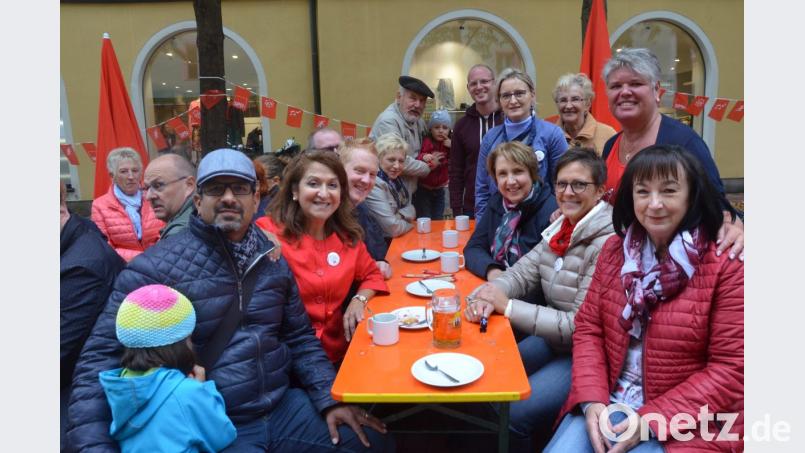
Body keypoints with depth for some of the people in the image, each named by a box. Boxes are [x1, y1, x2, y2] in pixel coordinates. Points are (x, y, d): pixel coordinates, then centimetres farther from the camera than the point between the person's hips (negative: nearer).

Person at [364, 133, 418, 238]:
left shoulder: (402, 178, 4)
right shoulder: (374, 185, -19)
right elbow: (394, 228, -22)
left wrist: (401, 216, -12)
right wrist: (408, 218, -4)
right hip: (385, 244, -7)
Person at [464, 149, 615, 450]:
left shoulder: (608, 242, -21)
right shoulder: (561, 227, 4)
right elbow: (522, 272, 3)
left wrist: (508, 307, -22)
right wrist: (487, 296, -19)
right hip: (553, 338, 8)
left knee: (507, 415, -18)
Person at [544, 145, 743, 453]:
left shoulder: (726, 266, -10)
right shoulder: (615, 250, 4)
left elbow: (732, 369, -11)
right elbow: (588, 328, 5)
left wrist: (653, 420, -16)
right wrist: (592, 400, -10)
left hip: (688, 421, -3)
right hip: (608, 405, 4)